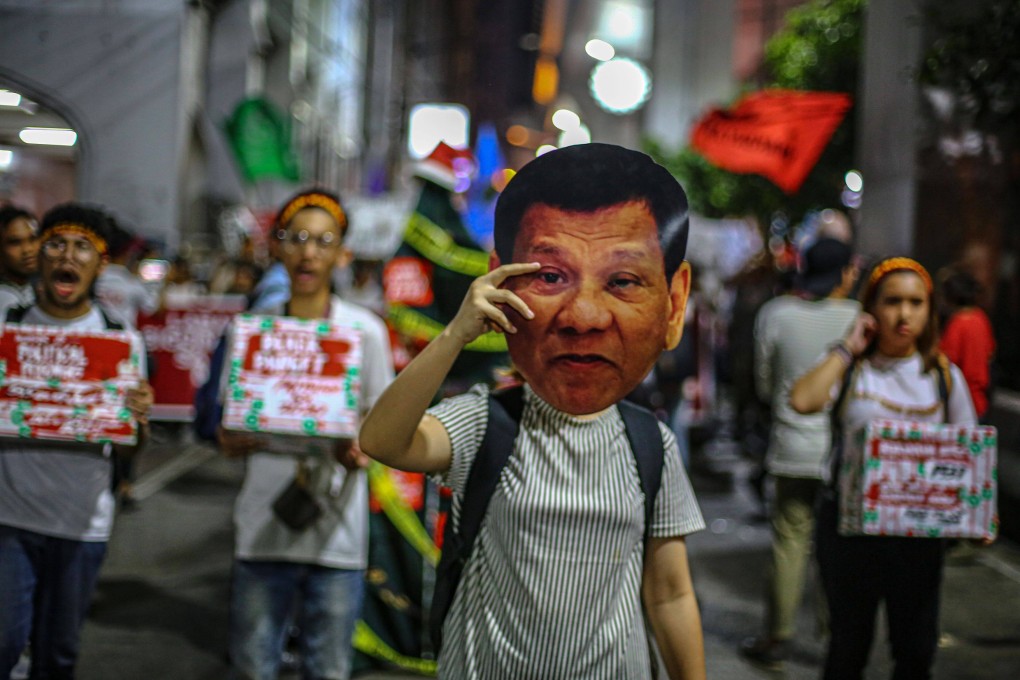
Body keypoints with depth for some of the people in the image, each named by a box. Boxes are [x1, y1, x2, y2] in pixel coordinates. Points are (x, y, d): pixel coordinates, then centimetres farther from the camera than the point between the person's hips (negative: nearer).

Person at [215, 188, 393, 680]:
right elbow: (228, 429, 10)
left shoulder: (365, 330, 0)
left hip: (336, 532, -1)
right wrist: (234, 440, -14)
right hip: (264, 526, 2)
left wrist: (357, 451, -19)